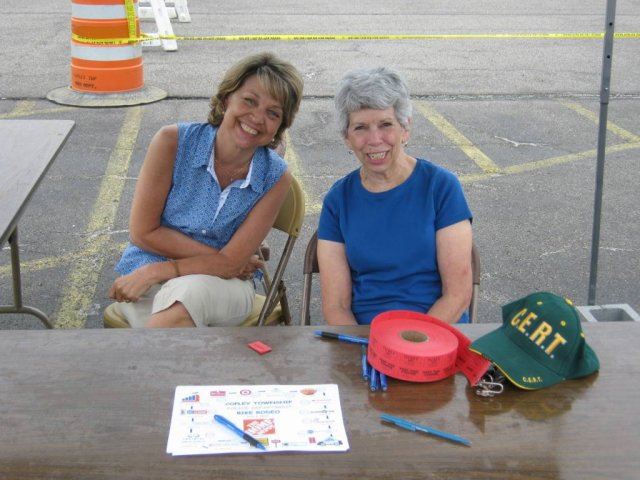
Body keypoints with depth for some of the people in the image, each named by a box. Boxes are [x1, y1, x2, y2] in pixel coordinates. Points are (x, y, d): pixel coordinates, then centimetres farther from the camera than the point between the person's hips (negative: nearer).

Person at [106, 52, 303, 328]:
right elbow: (143, 232, -7)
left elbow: (230, 263, -8)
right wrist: (219, 260, -10)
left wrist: (156, 271, -17)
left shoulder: (275, 178, -6)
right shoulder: (174, 142, -9)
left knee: (187, 293, -34)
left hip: (222, 287, 1)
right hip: (149, 284, -1)